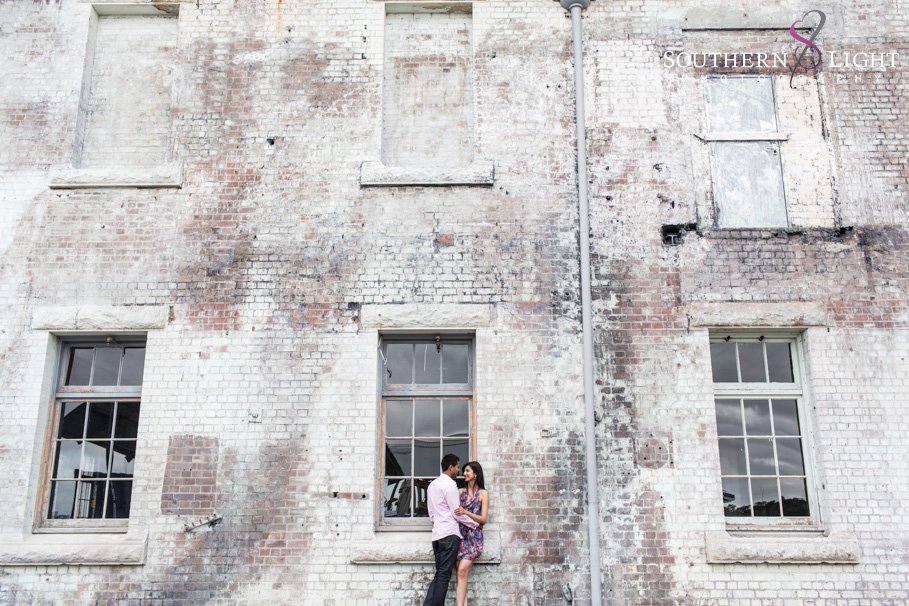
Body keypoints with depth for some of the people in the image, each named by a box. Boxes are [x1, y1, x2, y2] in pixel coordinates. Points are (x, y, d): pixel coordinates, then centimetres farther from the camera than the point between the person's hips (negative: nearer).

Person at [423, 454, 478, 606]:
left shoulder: (432, 484, 18)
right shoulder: (450, 483, -8)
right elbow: (457, 512, -9)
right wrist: (475, 524, 2)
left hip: (437, 534, 8)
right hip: (450, 534, -8)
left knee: (439, 574, 8)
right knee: (444, 575, -7)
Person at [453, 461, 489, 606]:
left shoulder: (483, 493, 1)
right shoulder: (461, 492, 13)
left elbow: (484, 519, -4)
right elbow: (453, 511, 16)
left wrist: (466, 512, -17)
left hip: (473, 536, -4)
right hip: (460, 534, 4)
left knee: (462, 570, -16)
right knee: (461, 572, -1)